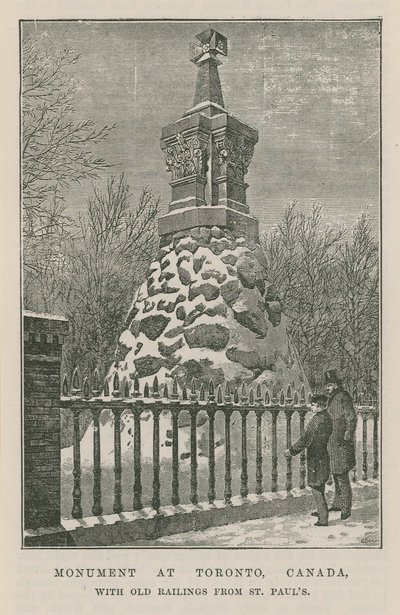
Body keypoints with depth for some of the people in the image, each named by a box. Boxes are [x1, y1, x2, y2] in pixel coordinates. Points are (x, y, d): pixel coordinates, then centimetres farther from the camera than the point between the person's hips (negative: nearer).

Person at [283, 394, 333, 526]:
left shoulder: (317, 420, -22)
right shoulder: (327, 418, 7)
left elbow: (305, 440, -23)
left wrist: (291, 451, -13)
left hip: (315, 457, -9)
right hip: (323, 455, 9)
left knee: (316, 486, -2)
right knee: (320, 486, 22)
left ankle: (323, 519, 0)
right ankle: (321, 511, 35)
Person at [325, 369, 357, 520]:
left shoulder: (343, 398, -14)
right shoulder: (332, 398, 14)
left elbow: (352, 419, -20)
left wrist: (348, 436, -24)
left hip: (341, 444, -10)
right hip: (332, 442, 10)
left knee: (342, 476, -5)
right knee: (335, 474, 17)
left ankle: (346, 509, 2)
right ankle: (338, 503, 29)